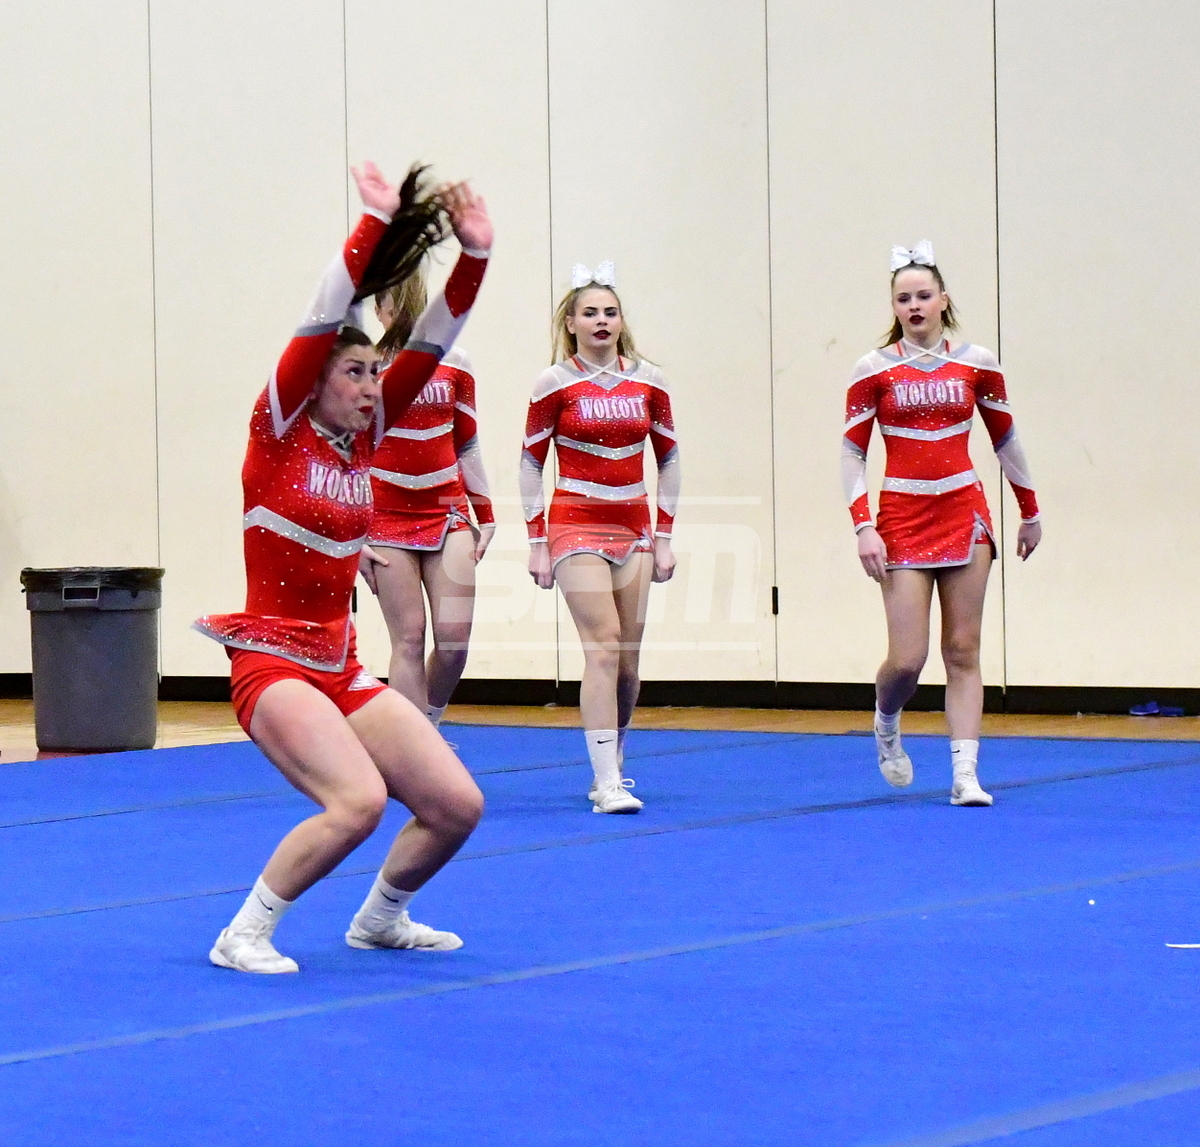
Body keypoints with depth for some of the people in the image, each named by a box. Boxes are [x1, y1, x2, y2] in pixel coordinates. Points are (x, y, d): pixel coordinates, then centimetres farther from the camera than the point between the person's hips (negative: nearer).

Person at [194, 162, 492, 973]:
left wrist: (475, 250, -6)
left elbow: (429, 345, 3)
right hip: (272, 664, -7)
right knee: (358, 799, -28)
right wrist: (376, 223, -19)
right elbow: (323, 321, -16)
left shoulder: (362, 440, 9)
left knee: (458, 805, 1)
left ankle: (380, 918, 26)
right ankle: (245, 934, -11)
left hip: (341, 669, 7)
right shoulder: (278, 435, -6)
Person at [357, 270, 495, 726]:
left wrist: (486, 516, 12)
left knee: (455, 635, -7)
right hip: (386, 518, -3)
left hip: (448, 513, 3)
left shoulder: (454, 363, 5)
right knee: (409, 639, -5)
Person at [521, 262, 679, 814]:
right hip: (577, 527, -4)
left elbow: (669, 457, 11)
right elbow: (531, 462, 0)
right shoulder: (555, 383, -4)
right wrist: (537, 542, -3)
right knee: (604, 642, -16)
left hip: (633, 529, 4)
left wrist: (664, 536, 7)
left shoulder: (647, 380, 4)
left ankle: (612, 767, 21)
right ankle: (607, 784, -19)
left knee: (627, 658, 5)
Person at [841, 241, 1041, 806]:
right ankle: (886, 725, 27)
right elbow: (852, 451, -1)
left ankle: (964, 775, 4)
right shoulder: (874, 369, -3)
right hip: (902, 520, -2)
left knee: (963, 651, 2)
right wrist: (863, 527, -10)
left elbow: (1005, 439, 14)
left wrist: (1030, 513, 18)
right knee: (907, 659, -5)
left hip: (965, 515, 2)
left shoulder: (976, 363, 3)